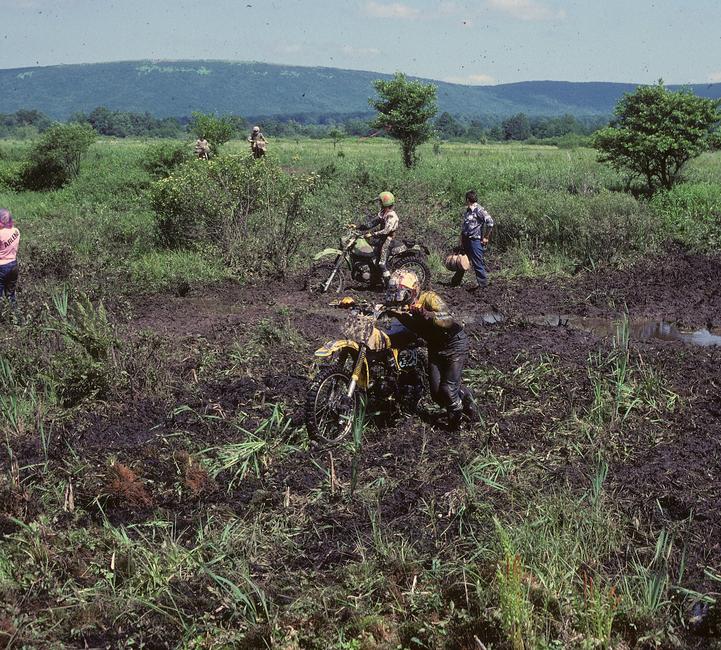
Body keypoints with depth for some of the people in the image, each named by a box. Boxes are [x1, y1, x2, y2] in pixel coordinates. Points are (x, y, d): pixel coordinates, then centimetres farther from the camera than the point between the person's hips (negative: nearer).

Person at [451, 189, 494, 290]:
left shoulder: (480, 210, -13)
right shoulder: (467, 211, 15)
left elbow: (490, 222, -21)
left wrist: (486, 237, -16)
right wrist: (461, 240, 18)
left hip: (476, 240, -9)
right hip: (466, 240, 9)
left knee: (477, 262, -6)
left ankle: (482, 282, 1)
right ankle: (456, 281, 26)